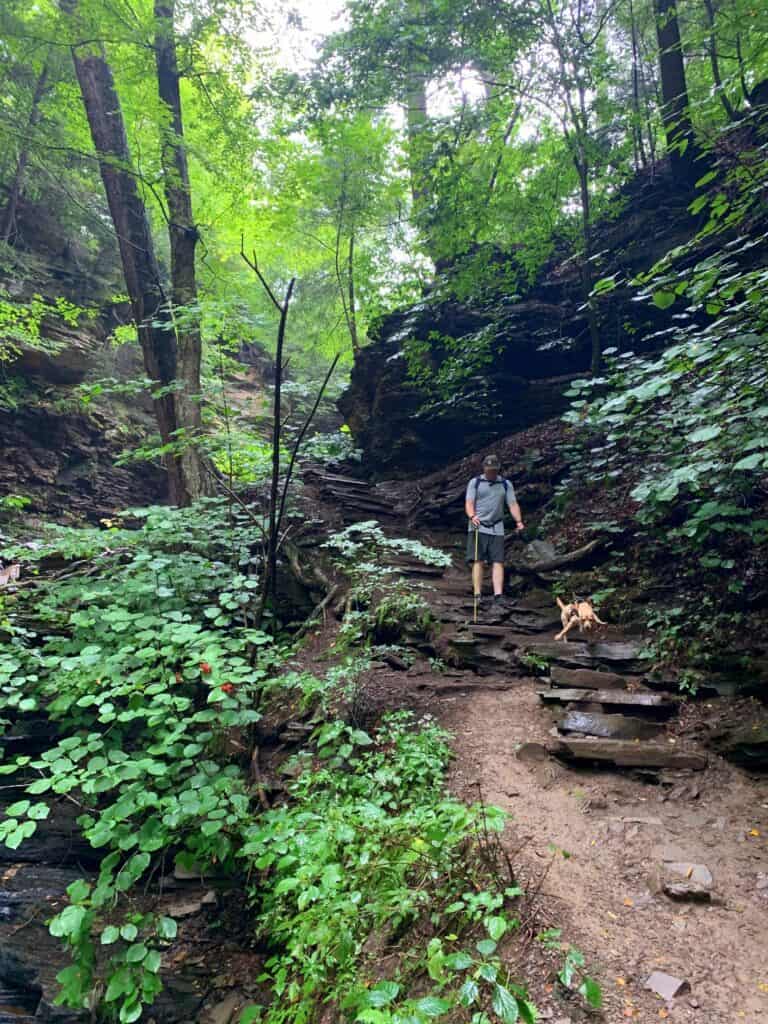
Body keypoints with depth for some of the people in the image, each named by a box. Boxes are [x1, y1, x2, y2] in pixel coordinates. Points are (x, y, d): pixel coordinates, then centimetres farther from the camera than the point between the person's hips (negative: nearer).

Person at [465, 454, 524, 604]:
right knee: (478, 561, -6)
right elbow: (469, 503, -2)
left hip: (497, 529, 2)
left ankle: (498, 595, -9)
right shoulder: (475, 482, 7)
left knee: (498, 562, -5)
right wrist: (472, 516, -22)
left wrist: (518, 521, -11)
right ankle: (478, 595, -6)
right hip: (478, 528, -2)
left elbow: (513, 504, 6)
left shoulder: (506, 484, 14)